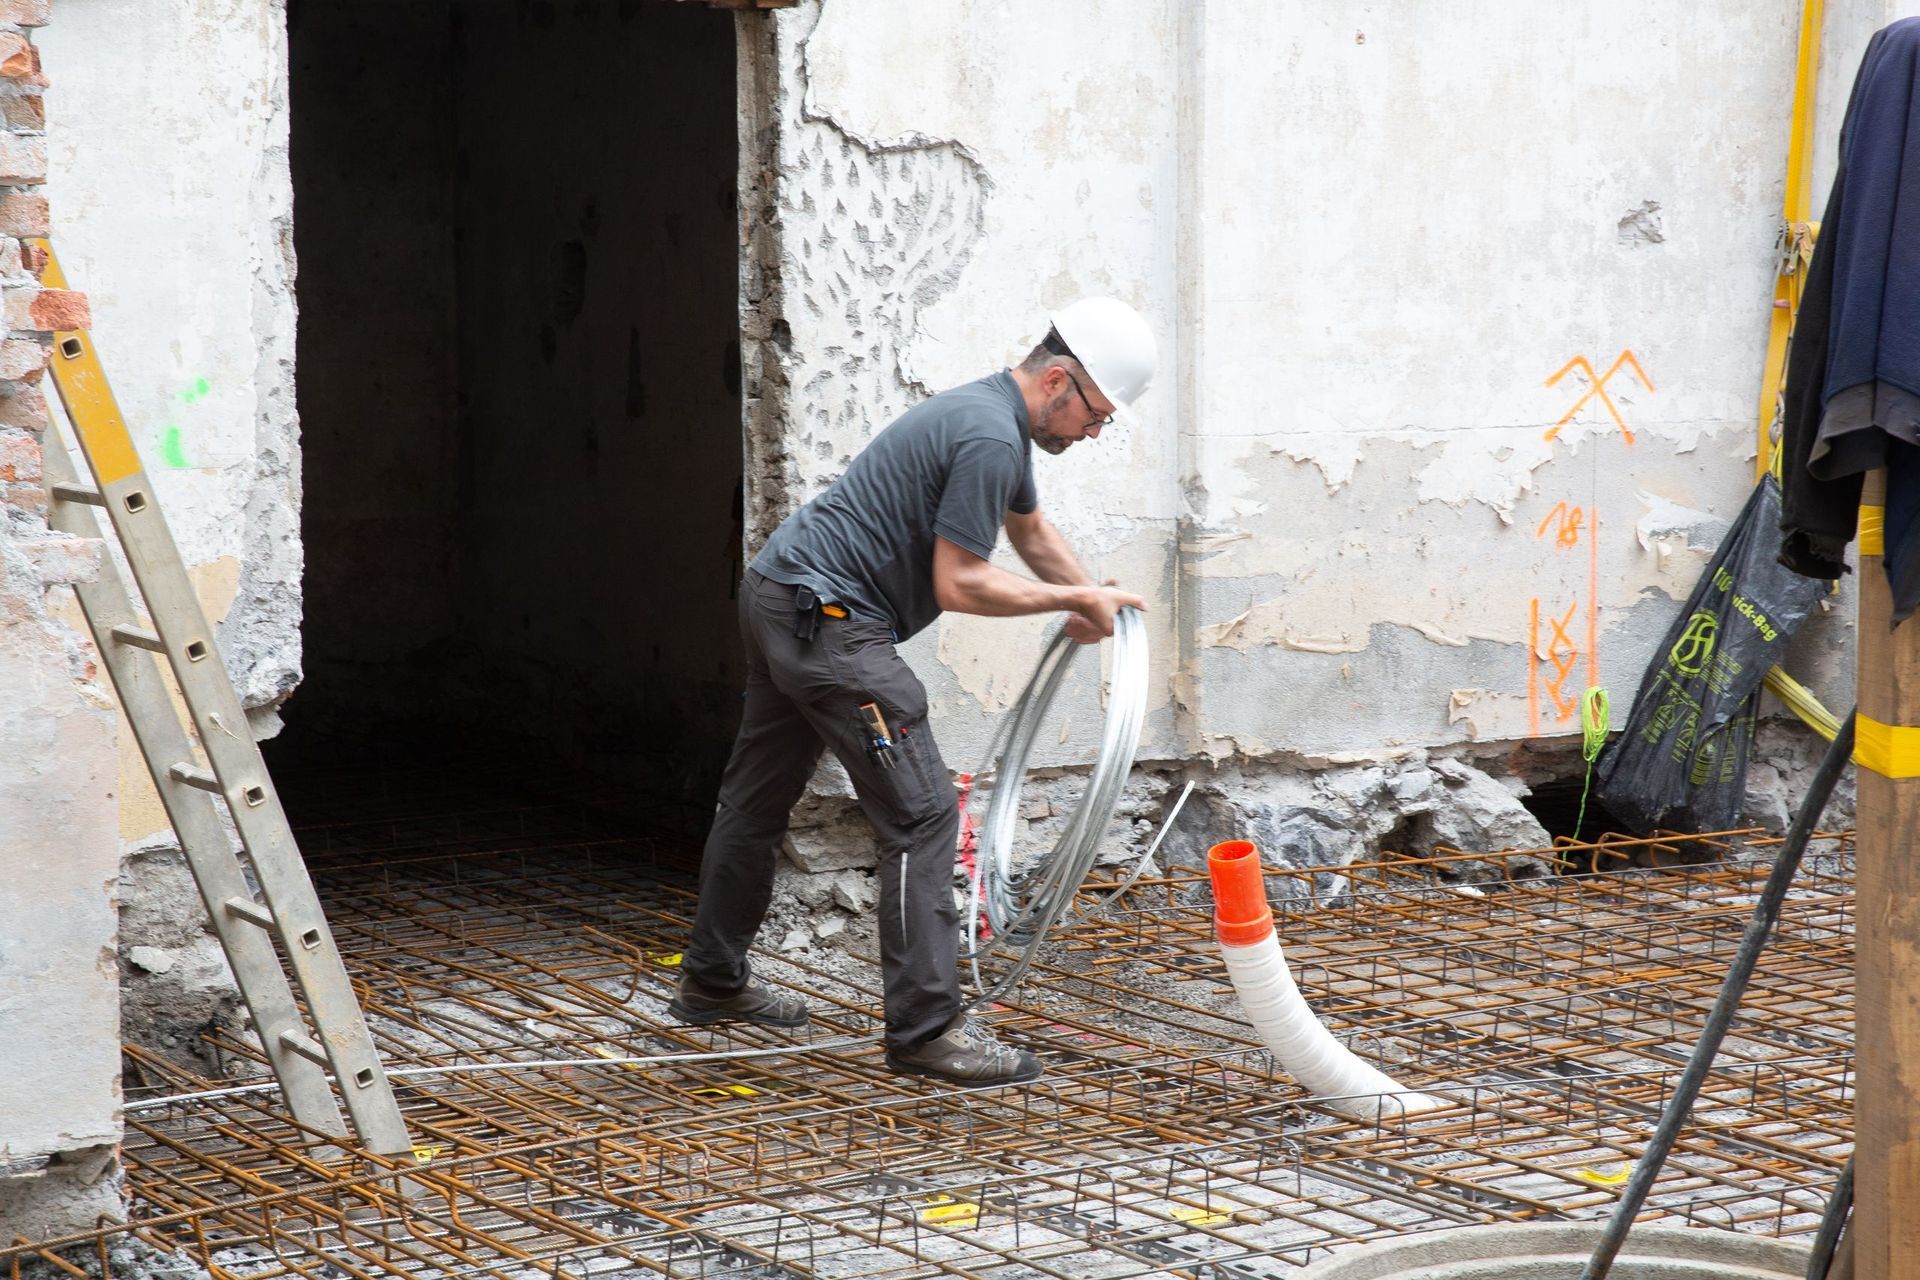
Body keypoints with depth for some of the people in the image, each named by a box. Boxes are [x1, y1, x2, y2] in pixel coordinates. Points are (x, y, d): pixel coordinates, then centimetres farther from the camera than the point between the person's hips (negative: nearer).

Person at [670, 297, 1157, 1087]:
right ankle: (925, 1029, -10)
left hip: (777, 596, 11)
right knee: (921, 813, -11)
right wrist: (1073, 600, -8)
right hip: (827, 622, -11)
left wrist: (1092, 601, 32)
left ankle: (712, 982, 34)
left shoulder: (997, 418, 14)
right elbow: (959, 585, -18)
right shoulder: (989, 438, -18)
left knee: (759, 799, 21)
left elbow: (1030, 529, 33)